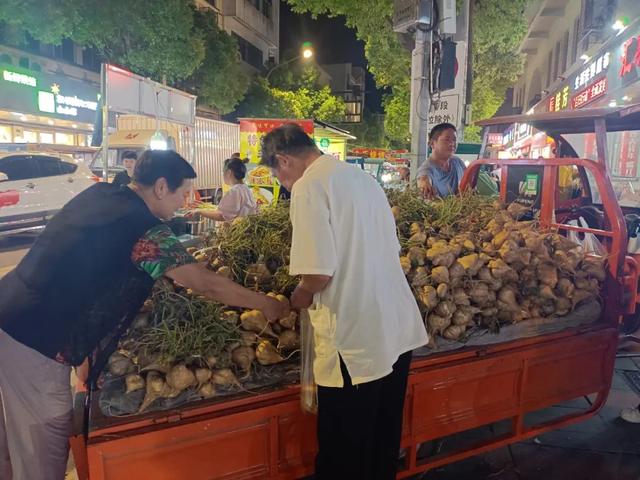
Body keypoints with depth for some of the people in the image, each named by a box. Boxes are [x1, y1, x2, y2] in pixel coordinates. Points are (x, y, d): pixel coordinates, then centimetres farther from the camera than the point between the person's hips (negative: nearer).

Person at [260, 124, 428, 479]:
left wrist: (299, 299, 0)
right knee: (384, 440, 24)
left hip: (356, 342, -8)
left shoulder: (309, 186, -12)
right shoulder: (363, 177, 12)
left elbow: (319, 274, -22)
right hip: (399, 330, 8)